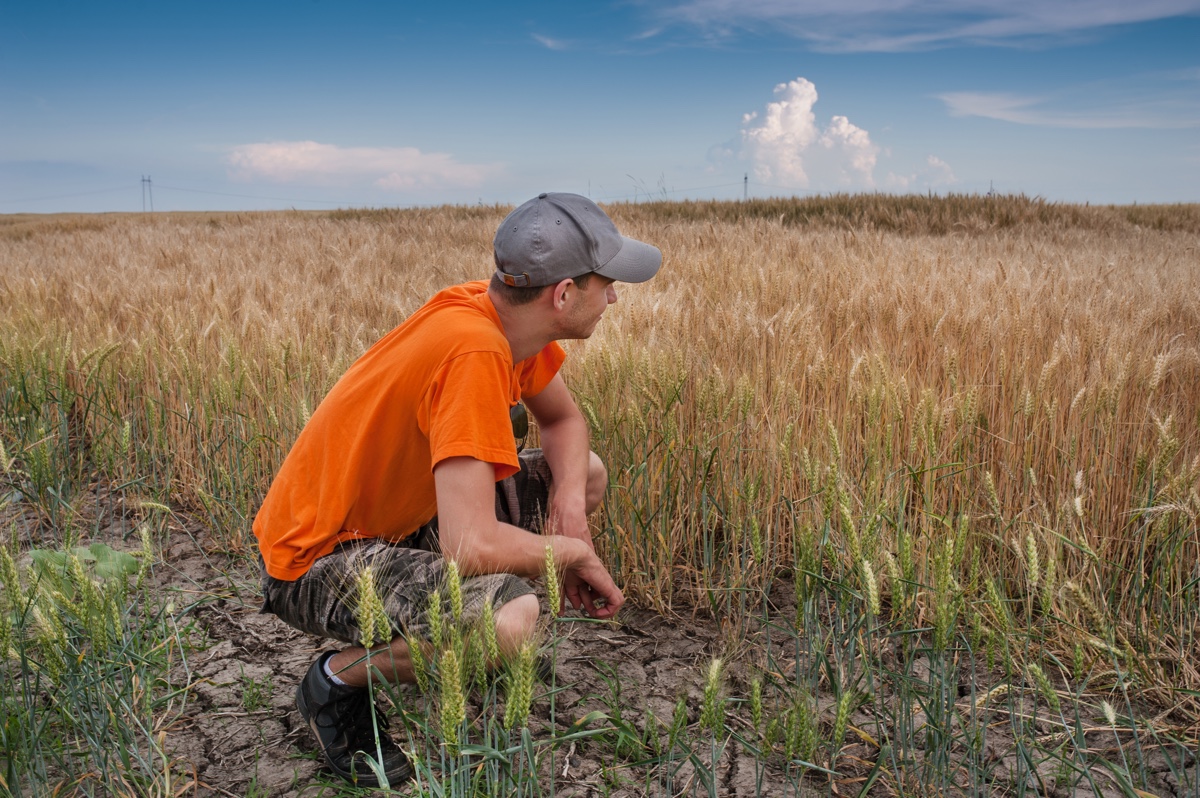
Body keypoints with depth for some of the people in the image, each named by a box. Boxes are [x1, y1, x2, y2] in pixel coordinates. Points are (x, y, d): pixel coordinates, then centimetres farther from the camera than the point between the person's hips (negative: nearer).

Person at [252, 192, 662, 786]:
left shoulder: (505, 313, -6)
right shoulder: (475, 351, -32)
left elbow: (562, 420, 11)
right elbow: (473, 547, -37)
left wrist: (570, 502, -9)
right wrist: (575, 553, -18)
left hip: (396, 514, 9)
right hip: (318, 558, -9)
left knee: (588, 473, 9)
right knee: (511, 618, -35)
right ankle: (338, 679, -4)